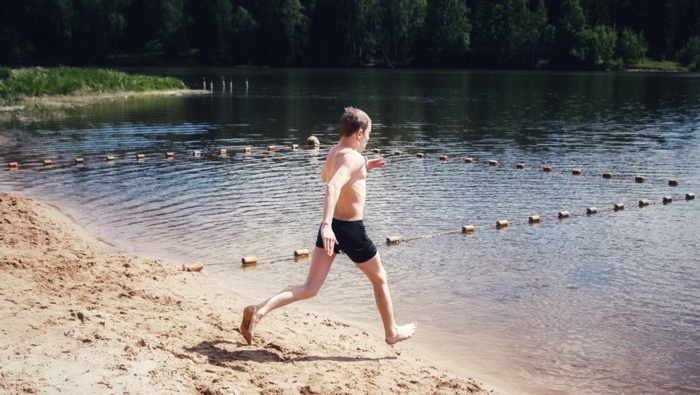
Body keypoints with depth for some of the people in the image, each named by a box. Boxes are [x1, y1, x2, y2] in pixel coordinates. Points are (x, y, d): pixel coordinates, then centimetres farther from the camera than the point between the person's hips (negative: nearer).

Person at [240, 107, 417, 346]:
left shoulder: (333, 152, 9)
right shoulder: (354, 158, -17)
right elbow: (333, 187, -33)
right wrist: (327, 225, -43)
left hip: (332, 227, 7)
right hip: (351, 229, -7)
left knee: (310, 288, 4)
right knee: (379, 279, 16)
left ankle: (260, 310, -13)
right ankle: (392, 333, 31)